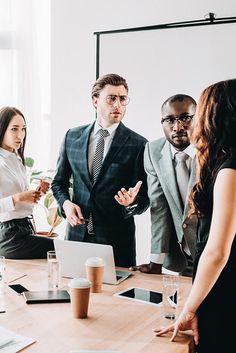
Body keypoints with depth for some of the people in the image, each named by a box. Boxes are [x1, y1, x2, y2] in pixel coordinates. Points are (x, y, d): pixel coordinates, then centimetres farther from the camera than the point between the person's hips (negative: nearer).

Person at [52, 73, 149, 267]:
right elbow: (59, 182, 15)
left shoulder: (138, 144, -5)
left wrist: (131, 203, -22)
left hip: (117, 239, -2)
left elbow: (144, 199, -1)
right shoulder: (73, 137, 5)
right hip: (77, 233, 3)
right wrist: (66, 203, -4)